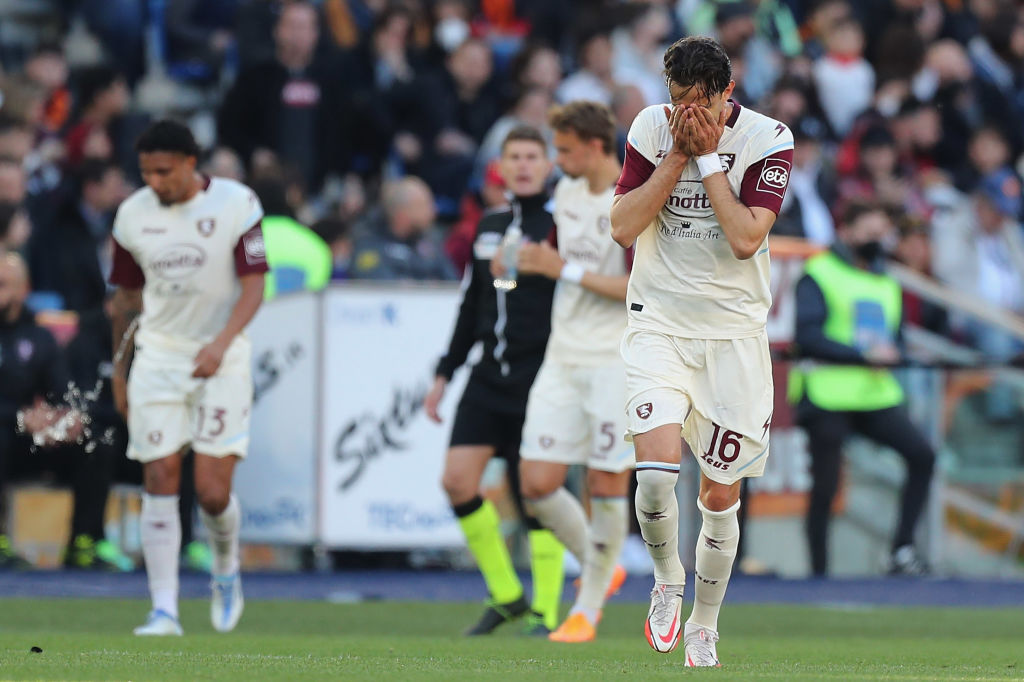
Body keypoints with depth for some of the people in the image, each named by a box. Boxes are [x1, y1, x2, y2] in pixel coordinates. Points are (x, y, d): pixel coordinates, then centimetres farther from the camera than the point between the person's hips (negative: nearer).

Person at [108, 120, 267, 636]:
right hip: (157, 357, 3)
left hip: (222, 361, -3)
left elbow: (253, 286, -10)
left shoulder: (237, 205, -8)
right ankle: (164, 609, -7)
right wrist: (119, 370, 17)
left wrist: (222, 342, -25)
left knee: (213, 491, -8)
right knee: (159, 484, -7)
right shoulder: (132, 215, 3)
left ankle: (226, 570, 24)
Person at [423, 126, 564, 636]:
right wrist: (445, 374, 20)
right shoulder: (489, 226, 13)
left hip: (539, 378, -6)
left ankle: (545, 612, 7)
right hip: (489, 377, 6)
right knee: (457, 479, -5)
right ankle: (505, 596, 9)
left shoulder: (559, 225, -5)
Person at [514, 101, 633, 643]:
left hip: (617, 362, -7)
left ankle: (588, 608, 12)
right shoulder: (567, 191, 11)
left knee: (607, 485, -2)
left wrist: (566, 271, -18)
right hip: (562, 358, 7)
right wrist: (533, 261, 6)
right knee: (537, 483, -2)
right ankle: (600, 568, 22)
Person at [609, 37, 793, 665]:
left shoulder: (768, 140, -8)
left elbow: (745, 239, -18)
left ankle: (703, 629, 25)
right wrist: (677, 156, -13)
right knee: (657, 468, -20)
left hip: (733, 331, 0)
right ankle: (668, 582, 8)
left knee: (721, 494, 5)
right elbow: (623, 228, -6)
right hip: (659, 323, 0)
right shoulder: (652, 127, 0)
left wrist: (707, 156, -16)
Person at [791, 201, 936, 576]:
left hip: (877, 397, 5)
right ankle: (818, 572, 7)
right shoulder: (819, 276, 0)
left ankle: (903, 549, -9)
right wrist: (863, 355, -18)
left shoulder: (888, 285, 21)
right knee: (824, 488, -3)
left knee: (921, 455, -15)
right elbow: (808, 337, -12)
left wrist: (888, 355, -5)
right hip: (827, 399, -5)